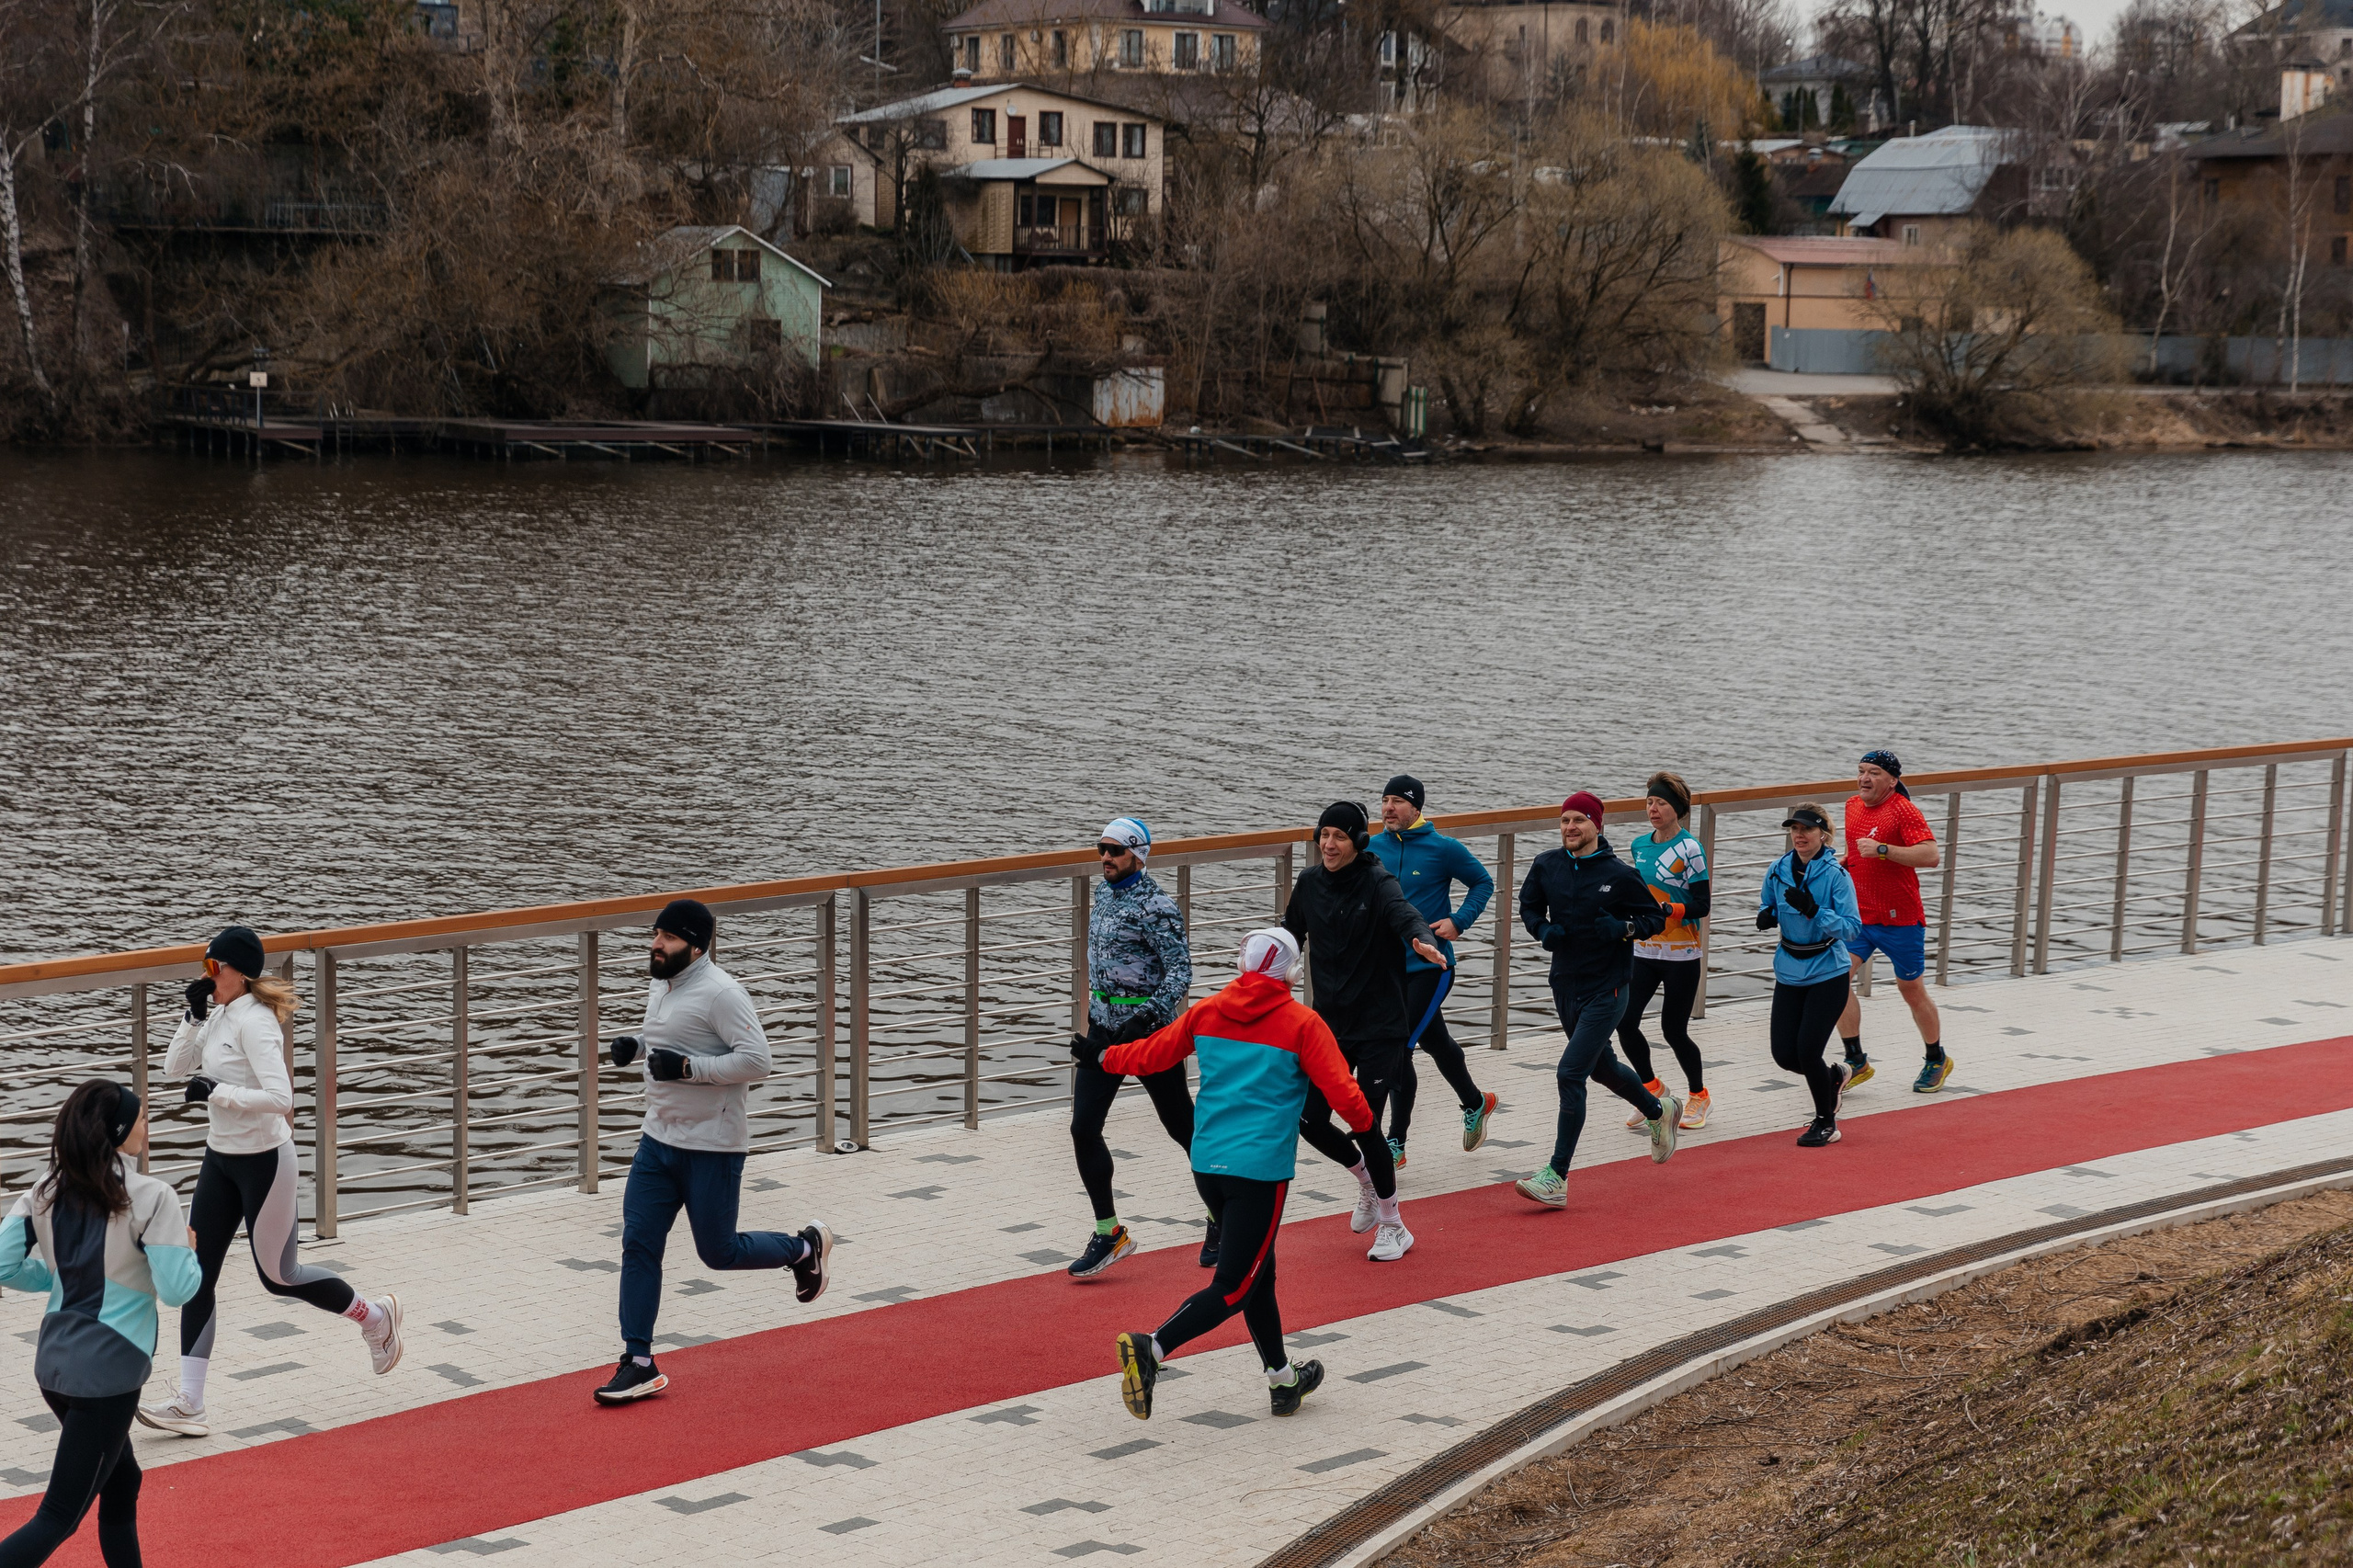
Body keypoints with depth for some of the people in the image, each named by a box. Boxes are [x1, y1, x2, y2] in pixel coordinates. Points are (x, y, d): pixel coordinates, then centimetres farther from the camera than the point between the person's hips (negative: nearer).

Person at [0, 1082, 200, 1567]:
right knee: (60, 1517, -3)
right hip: (109, 1370, -7)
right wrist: (188, 1250, 4)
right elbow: (176, 1289, -16)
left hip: (54, 1361, 7)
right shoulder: (151, 1198, -15)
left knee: (121, 1482, 24)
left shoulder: (47, 1191, 2)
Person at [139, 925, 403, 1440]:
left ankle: (374, 1315, 31)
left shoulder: (254, 1021, -21)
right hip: (221, 1160, 8)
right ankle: (188, 1404, 5)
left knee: (278, 1276, 6)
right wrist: (194, 1017, -3)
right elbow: (175, 1069, 9)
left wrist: (216, 1092, -26)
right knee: (197, 1277, 3)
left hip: (263, 1162, -8)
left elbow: (280, 1097, -29)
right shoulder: (220, 1015, 5)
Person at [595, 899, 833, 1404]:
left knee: (719, 1252, 3)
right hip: (659, 1139, 8)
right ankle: (639, 1364, 7)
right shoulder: (660, 984, 8)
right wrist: (635, 1044, 6)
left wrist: (687, 1067, -26)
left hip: (713, 1147, -8)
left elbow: (757, 1060, -23)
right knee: (638, 1244, 2)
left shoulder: (720, 992, -19)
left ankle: (803, 1247, 30)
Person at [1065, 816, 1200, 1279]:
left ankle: (1222, 1218, 25)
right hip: (1104, 1028, 7)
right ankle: (1109, 1233, 5)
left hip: (1149, 1030, -7)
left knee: (1184, 1128, 5)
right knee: (1083, 1128, -3)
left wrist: (1150, 1017, -30)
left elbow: (1179, 971, -19)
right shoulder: (1104, 894, 10)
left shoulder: (1155, 906, -15)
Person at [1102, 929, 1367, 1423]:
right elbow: (1340, 1090, -7)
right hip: (1261, 1171, -6)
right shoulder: (1301, 1024, -4)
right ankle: (1151, 1348, -23)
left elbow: (1153, 1054, 17)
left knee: (1258, 1271, 19)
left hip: (1206, 1165, 6)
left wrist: (1108, 1058, 37)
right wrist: (1366, 1125, 14)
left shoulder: (1205, 1013, 8)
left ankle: (1283, 1380, 28)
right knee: (1234, 1287, -4)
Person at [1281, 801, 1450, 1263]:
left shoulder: (1377, 882, -14)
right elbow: (1291, 931, 20)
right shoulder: (1310, 883, 2)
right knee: (1310, 1120, 0)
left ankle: (1393, 1228, 10)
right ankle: (1367, 1180, 31)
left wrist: (1423, 941, -56)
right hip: (1329, 1024, 5)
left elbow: (1403, 913, -35)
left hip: (1380, 1026, -5)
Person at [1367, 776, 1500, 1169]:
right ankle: (1474, 1103, 35)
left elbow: (1483, 882, 4)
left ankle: (1395, 1143, -3)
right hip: (1387, 966, 5)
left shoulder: (1443, 849, -8)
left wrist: (1459, 921, -9)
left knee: (1399, 1047, -11)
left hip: (1430, 965, -5)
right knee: (1433, 1042, 15)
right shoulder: (1373, 849, 3)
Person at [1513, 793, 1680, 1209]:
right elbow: (1528, 905, 14)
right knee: (1601, 1067, 23)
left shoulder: (1619, 874, -12)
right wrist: (1542, 929, -7)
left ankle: (1557, 1177, -12)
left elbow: (1657, 918, -2)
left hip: (1607, 990, -6)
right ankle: (1658, 1110, 52)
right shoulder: (1547, 866, -1)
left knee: (1570, 1073, -14)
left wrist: (1624, 928, -21)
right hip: (1565, 984, 6)